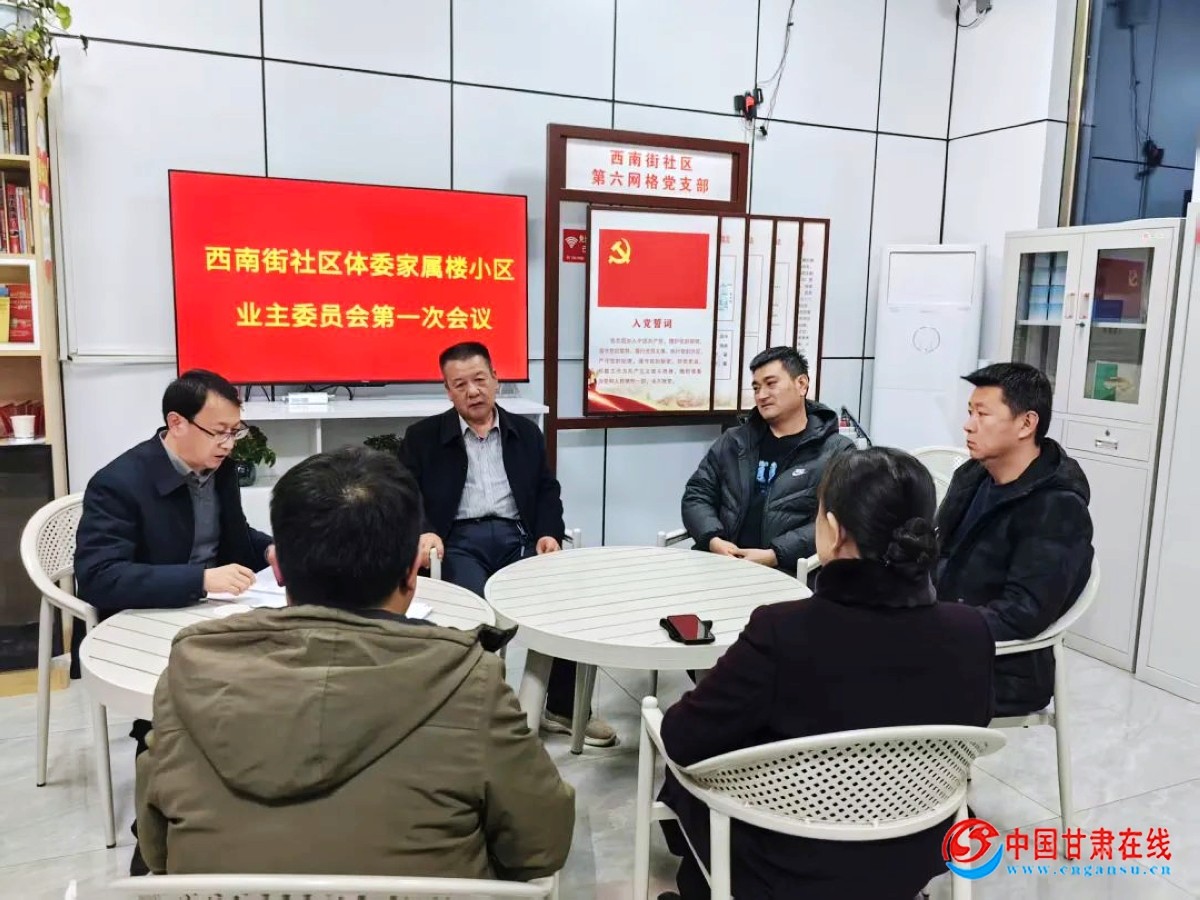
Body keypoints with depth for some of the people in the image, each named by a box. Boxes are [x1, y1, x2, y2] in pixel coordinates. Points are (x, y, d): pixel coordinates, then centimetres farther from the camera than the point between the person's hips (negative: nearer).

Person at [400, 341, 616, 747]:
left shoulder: (526, 432, 18)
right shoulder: (423, 437, 10)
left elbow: (547, 490, 17)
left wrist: (549, 533, -2)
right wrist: (424, 532, -18)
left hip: (516, 536, 3)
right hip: (459, 540, -2)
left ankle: (562, 707, -3)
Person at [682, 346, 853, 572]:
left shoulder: (836, 452, 5)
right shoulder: (733, 442, 19)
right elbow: (697, 495, 14)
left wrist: (775, 556, -17)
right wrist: (714, 540, -6)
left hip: (788, 572, -3)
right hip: (721, 562, 4)